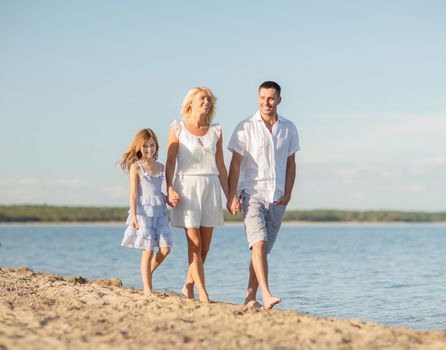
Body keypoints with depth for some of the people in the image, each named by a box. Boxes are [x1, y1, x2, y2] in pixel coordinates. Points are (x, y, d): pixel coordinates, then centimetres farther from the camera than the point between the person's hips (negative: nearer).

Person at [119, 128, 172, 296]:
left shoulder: (161, 167, 13)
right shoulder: (136, 167, -2)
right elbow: (133, 194, -6)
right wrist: (133, 216, -12)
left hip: (160, 211, 5)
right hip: (144, 211, -5)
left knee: (165, 248, -6)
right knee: (148, 250, -4)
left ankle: (148, 272, 20)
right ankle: (147, 289, 4)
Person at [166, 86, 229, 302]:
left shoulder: (215, 132, 11)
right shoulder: (178, 130, 2)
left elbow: (220, 167, 13)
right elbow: (170, 163, -2)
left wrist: (229, 196, 8)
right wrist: (169, 189, -15)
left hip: (211, 188, 4)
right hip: (187, 186, -4)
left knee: (205, 246, 4)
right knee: (195, 244, -8)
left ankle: (188, 287, 20)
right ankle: (203, 295, -9)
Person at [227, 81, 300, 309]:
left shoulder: (289, 129, 9)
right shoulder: (246, 127, -2)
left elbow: (291, 163, 14)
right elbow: (235, 163, -3)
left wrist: (288, 193, 3)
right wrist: (232, 196, -10)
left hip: (277, 198, 4)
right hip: (252, 194, -4)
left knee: (264, 248, 6)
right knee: (258, 243, -18)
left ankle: (250, 297, 14)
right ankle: (266, 295, -26)